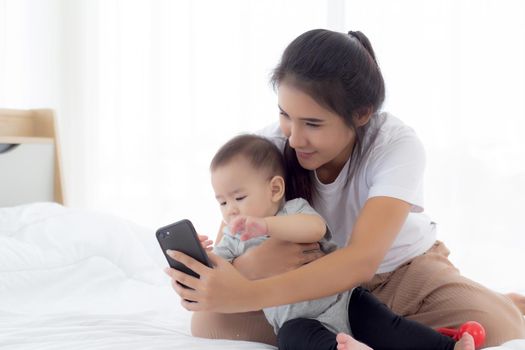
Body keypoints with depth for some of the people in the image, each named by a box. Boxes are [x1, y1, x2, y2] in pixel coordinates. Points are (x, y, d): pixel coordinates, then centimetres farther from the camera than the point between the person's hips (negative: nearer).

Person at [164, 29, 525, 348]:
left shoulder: (397, 146, -26)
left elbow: (362, 260, -39)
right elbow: (224, 255, -16)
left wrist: (246, 295, -51)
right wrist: (249, 265, -43)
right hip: (319, 282, 4)